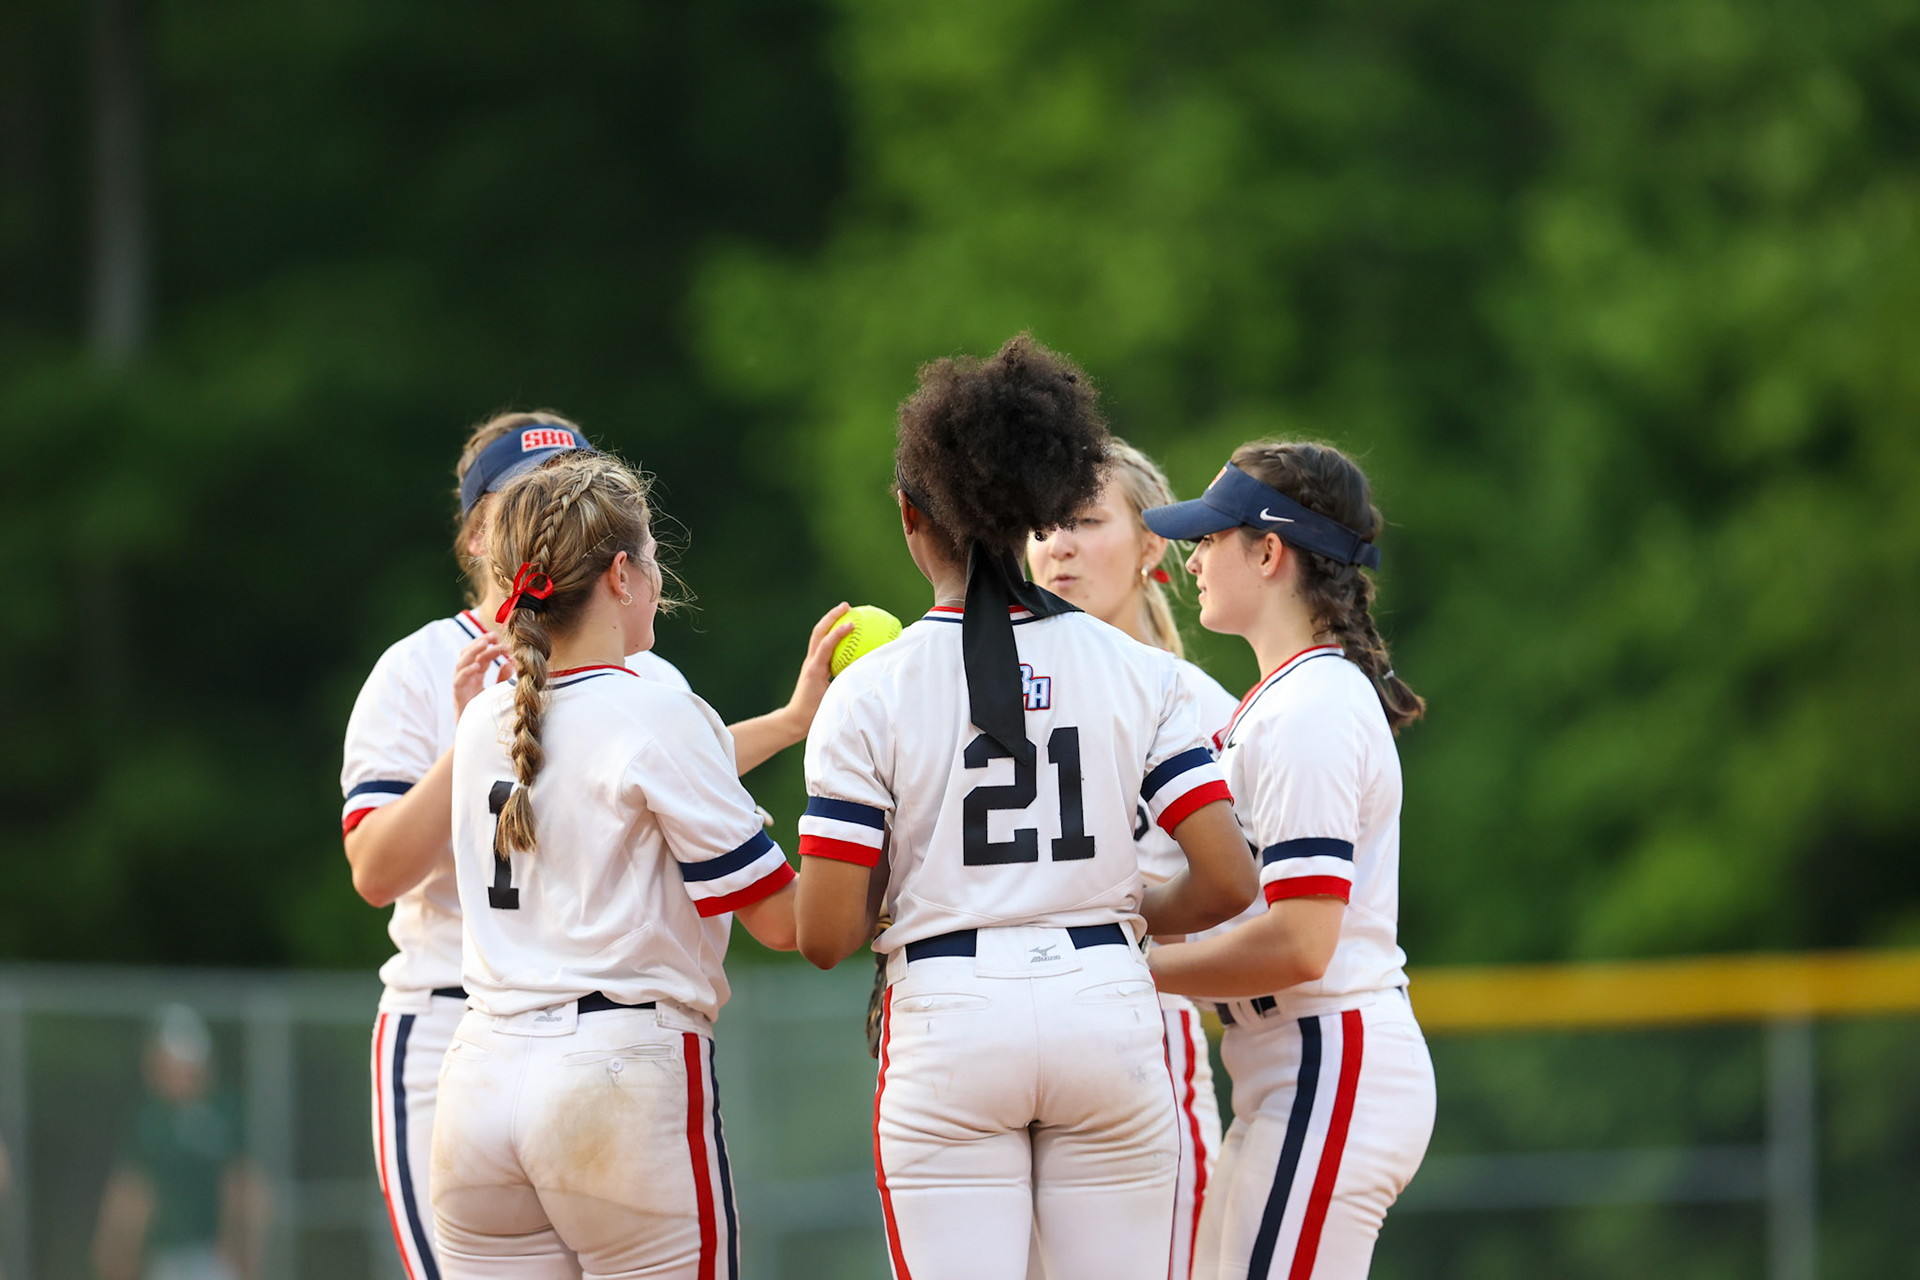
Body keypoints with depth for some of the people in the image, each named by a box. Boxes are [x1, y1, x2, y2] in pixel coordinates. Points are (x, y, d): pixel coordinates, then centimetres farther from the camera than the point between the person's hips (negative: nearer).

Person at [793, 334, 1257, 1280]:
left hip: (950, 1025, -2)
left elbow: (823, 936, -7)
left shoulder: (870, 696, -4)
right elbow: (1227, 882, -2)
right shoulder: (1136, 672, 2)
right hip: (1107, 1011, 2)